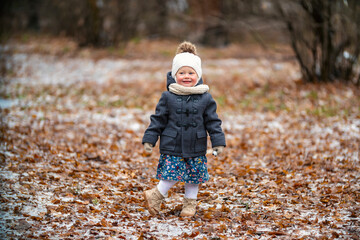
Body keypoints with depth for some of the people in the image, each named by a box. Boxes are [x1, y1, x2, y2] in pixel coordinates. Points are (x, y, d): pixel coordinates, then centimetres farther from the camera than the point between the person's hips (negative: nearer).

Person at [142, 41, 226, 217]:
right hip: (172, 146, -2)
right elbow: (158, 119, 2)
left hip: (195, 149, 2)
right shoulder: (168, 97, -3)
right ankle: (157, 196, 14)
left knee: (194, 177, 10)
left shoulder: (205, 98, 0)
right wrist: (149, 140, -1)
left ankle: (190, 203, 28)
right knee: (171, 174, -6)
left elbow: (213, 122, 4)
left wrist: (218, 142, -1)